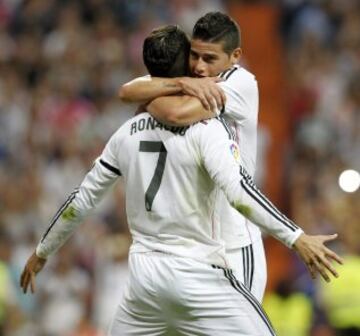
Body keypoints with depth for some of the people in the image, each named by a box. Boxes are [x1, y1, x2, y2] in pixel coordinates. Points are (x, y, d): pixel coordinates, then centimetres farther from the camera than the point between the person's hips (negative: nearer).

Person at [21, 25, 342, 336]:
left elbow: (82, 199, 15)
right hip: (198, 275, -6)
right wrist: (297, 238, -26)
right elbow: (238, 190, -23)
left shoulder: (128, 132, 8)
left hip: (144, 275, 6)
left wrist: (41, 253, 27)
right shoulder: (206, 127, -9)